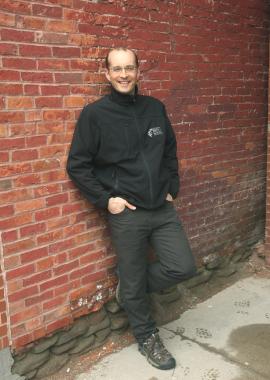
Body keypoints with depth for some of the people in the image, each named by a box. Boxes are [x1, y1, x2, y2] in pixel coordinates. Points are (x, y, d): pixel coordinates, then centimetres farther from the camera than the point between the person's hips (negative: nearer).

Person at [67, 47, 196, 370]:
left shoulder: (155, 108, 6)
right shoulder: (95, 114, -7)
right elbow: (77, 165, -5)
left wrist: (172, 188, 9)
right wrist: (105, 199, -10)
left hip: (163, 209, 4)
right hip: (126, 214, -4)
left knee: (183, 267, 2)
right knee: (133, 284, 8)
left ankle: (131, 287, 28)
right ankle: (147, 338, 33)